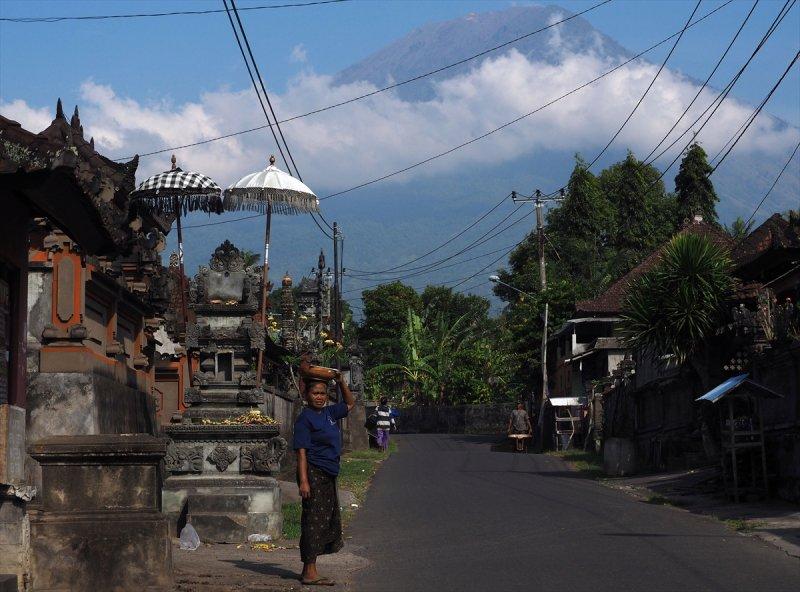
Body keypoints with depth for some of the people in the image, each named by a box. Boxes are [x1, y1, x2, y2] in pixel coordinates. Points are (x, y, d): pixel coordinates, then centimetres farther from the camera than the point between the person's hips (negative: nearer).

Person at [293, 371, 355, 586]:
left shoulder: (328, 413, 13)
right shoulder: (305, 418, -10)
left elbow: (350, 403, 29)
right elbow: (301, 451, -15)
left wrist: (341, 381, 14)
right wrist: (303, 481, -22)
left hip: (328, 476, 9)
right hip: (313, 474, -9)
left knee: (329, 522, 11)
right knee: (314, 521, -9)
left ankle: (309, 571, 17)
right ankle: (309, 572, -7)